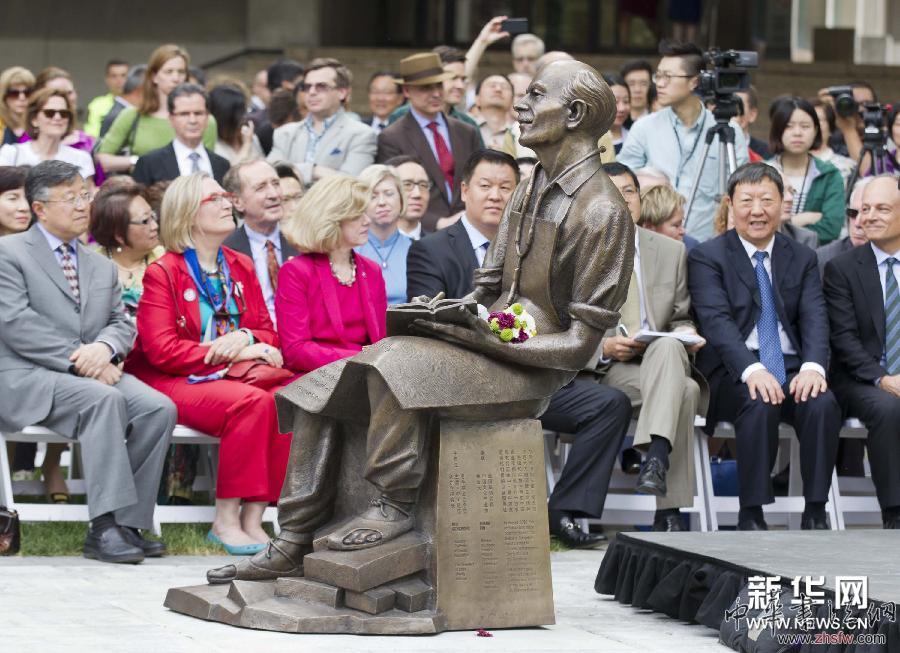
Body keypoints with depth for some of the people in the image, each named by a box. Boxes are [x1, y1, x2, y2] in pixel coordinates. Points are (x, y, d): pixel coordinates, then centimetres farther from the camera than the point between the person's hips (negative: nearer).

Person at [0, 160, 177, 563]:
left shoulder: (102, 267, 25)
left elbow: (122, 323, 15)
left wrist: (104, 347, -11)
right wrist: (77, 360, -17)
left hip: (92, 373, 6)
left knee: (159, 408, -21)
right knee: (105, 398, -35)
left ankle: (128, 524, -20)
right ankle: (105, 526, -38)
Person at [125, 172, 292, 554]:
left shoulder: (241, 268, 17)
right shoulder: (162, 274, -2)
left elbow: (268, 333, 16)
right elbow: (162, 350, -13)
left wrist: (246, 337, -11)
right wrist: (234, 353, -16)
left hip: (236, 376, 6)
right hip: (180, 382, -6)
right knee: (253, 401, -34)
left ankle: (253, 519, -23)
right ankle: (225, 520, -26)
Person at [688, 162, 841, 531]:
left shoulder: (802, 259, 16)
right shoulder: (708, 258, 3)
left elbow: (814, 319, 2)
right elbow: (717, 321, -11)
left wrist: (812, 367, -20)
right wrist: (752, 370, -29)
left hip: (792, 369, 3)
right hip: (733, 373, -3)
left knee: (823, 404, -28)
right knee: (760, 403, -35)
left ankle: (815, 514, -21)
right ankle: (751, 515, -27)